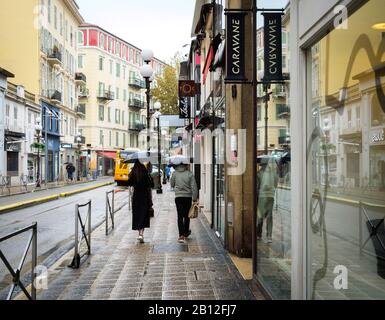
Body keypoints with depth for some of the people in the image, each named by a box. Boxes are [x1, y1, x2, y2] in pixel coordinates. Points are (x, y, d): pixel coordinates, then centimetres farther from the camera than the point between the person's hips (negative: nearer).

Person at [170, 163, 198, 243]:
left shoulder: (175, 173, -2)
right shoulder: (190, 174, -7)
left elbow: (172, 185, 11)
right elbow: (194, 187, -9)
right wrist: (195, 198, -4)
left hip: (178, 197, 0)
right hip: (188, 197, 0)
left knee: (180, 216, -1)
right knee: (186, 216, 15)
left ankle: (181, 235, -11)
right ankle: (186, 233, 30)